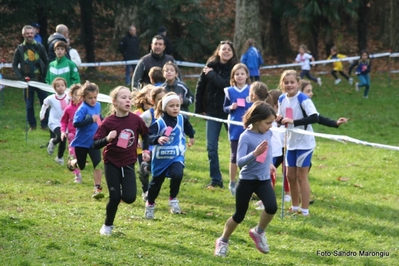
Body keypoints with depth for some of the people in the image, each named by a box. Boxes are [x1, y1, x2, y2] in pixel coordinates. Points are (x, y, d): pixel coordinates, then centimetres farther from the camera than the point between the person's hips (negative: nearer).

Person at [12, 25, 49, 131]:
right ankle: (32, 125, 14)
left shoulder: (40, 47, 3)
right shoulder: (20, 49, 3)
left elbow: (46, 62, 6)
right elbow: (14, 65, 6)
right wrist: (20, 77, -5)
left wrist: (45, 76, -5)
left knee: (44, 102, 0)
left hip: (40, 80, 0)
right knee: (29, 105, 4)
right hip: (27, 81, 0)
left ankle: (45, 124, 10)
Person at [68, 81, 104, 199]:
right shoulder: (83, 109, -22)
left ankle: (97, 189, -4)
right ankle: (72, 161, 50)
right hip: (81, 142, -4)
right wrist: (91, 120, -37)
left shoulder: (98, 105, -1)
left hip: (93, 142, 4)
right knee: (81, 166, 15)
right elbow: (76, 123, -32)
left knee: (97, 164, -11)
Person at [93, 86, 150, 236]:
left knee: (129, 198, -10)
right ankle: (107, 226, 19)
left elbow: (145, 134, 15)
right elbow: (95, 145, -15)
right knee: (114, 197, -5)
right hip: (112, 163, -2)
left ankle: (120, 193, 27)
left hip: (128, 164, 2)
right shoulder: (108, 122, -15)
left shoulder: (136, 120, -7)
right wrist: (107, 139, -33)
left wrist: (146, 150, 4)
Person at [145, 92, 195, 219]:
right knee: (156, 181, 13)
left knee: (177, 175, -26)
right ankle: (150, 204, 36)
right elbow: (148, 137, -29)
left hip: (176, 156, 2)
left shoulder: (182, 119, -4)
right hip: (161, 158, -2)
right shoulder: (159, 123, -19)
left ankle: (173, 198, -3)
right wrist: (157, 139, -48)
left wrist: (191, 137, 37)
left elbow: (188, 127, 20)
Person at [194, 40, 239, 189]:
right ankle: (215, 180, 10)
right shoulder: (210, 66, 2)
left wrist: (211, 74, -13)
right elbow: (200, 87, 5)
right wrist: (198, 108, 4)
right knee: (211, 147, 2)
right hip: (212, 112, 3)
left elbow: (227, 85, -21)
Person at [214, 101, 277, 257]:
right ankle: (223, 241, 29)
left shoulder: (268, 133, 0)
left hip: (264, 180, 4)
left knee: (272, 207, -20)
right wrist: (255, 153, -42)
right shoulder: (246, 137, -19)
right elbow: (239, 162, -29)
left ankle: (259, 232, 7)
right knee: (239, 215, 5)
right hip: (247, 180, -4)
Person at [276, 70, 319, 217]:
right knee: (290, 175, 12)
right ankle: (295, 207, 26)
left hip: (304, 142, -7)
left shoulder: (303, 99, -19)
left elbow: (314, 118, -30)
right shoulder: (282, 99, 3)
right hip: (291, 142, 7)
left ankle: (305, 210, 6)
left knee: (301, 176, -3)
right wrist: (279, 119, -8)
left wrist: (293, 121, -34)